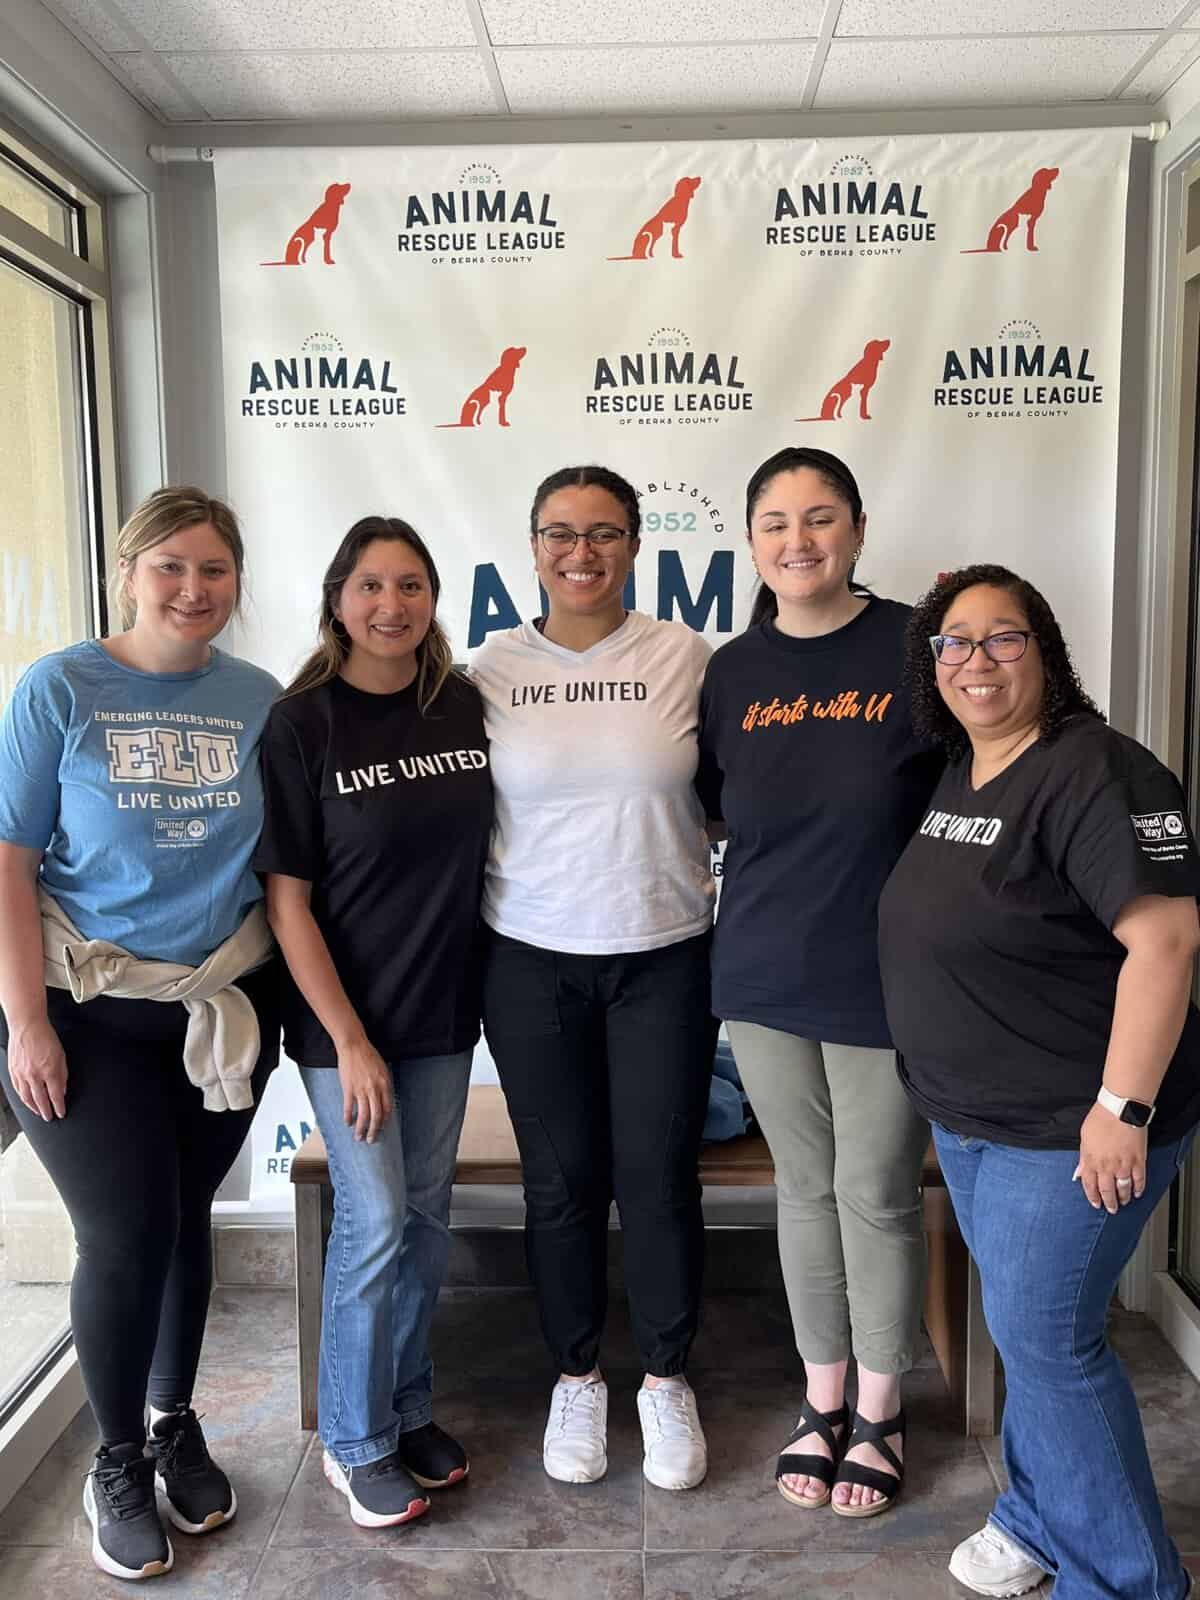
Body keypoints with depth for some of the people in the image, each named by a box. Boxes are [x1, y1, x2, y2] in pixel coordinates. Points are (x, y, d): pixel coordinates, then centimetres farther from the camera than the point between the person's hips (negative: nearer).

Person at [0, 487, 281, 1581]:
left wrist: (299, 994, 0)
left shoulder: (259, 700, 0)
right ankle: (118, 1463, 26)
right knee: (125, 1233, 1)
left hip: (223, 1001, 3)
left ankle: (175, 1424, 37)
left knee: (185, 1218, 14)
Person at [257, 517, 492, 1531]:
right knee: (375, 1225, 1)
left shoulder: (466, 706, 0)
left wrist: (492, 990, 5)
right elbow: (287, 900, -12)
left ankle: (408, 1408, 35)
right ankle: (356, 1443, 23)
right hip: (345, 1018, -4)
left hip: (444, 1010, 4)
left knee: (426, 1217, 14)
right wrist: (350, 1042, -14)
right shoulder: (302, 724, -12)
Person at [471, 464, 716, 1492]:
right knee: (561, 1182, 10)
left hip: (665, 956, 0)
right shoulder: (494, 668, 2)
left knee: (659, 1178, 6)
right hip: (532, 962, 1)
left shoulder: (683, 655, 0)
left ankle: (668, 1381, 29)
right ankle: (576, 1378, 33)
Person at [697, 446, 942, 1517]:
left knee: (877, 1195, 10)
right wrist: (784, 884, 2)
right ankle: (822, 1401, 37)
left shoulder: (917, 648, -10)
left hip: (886, 983, -3)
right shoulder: (732, 671, 2)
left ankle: (879, 1414, 33)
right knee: (806, 1186, 16)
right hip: (764, 979, 4)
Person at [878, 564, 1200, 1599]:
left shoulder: (1094, 772, -19)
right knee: (1024, 1326, 20)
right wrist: (946, 1092, 17)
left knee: (1044, 1338, 2)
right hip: (967, 1117, 8)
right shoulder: (956, 776, 8)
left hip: (1071, 1127, -8)